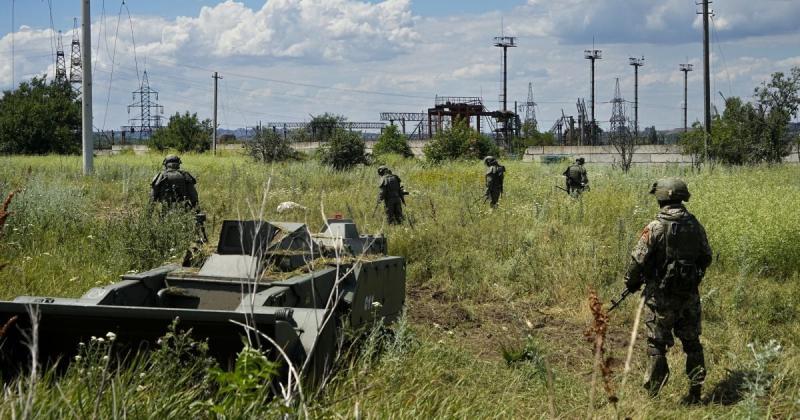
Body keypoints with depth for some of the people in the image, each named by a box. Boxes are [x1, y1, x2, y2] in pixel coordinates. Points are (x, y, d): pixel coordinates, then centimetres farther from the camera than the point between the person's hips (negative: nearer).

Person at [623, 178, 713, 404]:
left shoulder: (656, 227, -16)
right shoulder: (694, 224, 0)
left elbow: (639, 260, -14)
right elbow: (706, 256, 10)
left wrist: (631, 283, 3)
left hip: (662, 294, -5)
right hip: (690, 294, 5)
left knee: (657, 344, 5)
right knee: (692, 342, 15)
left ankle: (653, 393, 8)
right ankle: (695, 391, 19)